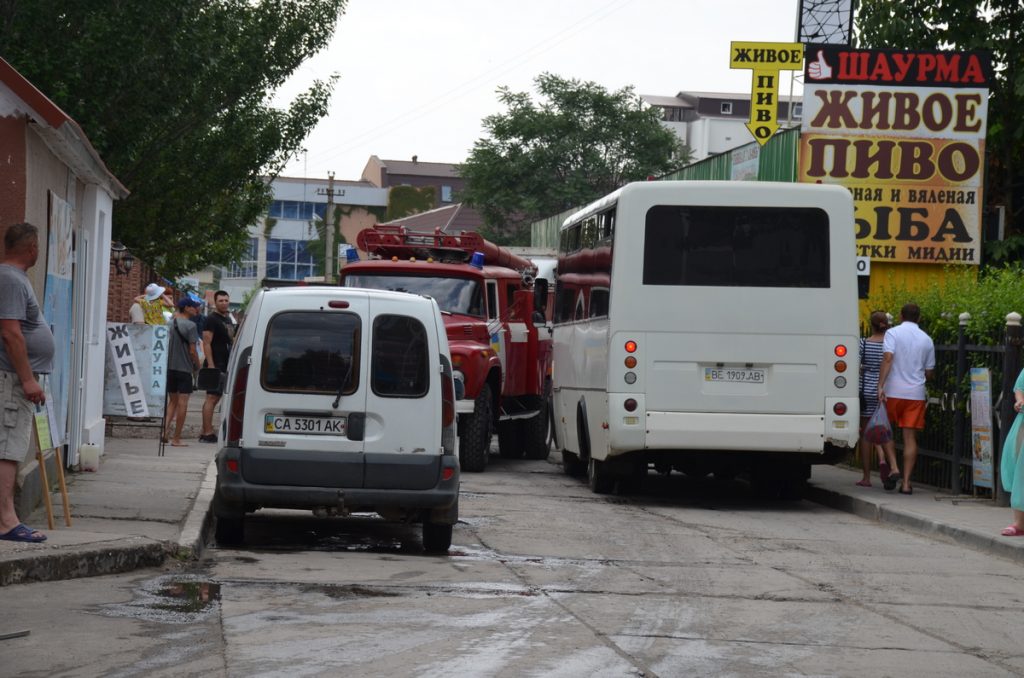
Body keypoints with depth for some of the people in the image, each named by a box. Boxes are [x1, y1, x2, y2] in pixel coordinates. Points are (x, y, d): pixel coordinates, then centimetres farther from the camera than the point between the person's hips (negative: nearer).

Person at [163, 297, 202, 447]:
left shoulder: (171, 323, 8)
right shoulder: (190, 325, -12)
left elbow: (166, 345, 12)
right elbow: (192, 351, -13)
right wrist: (197, 366, 1)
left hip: (170, 367, 6)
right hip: (184, 367, -6)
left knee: (172, 401, 16)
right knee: (182, 403, -1)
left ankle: (165, 431, 1)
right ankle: (176, 438, 0)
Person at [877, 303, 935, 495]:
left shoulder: (893, 333, -2)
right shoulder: (926, 340, 9)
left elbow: (887, 358, -17)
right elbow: (929, 372, 13)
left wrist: (880, 385, -20)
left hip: (893, 392, -2)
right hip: (916, 394, 2)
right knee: (910, 437, 3)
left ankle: (894, 468, -5)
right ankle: (906, 482, -1)